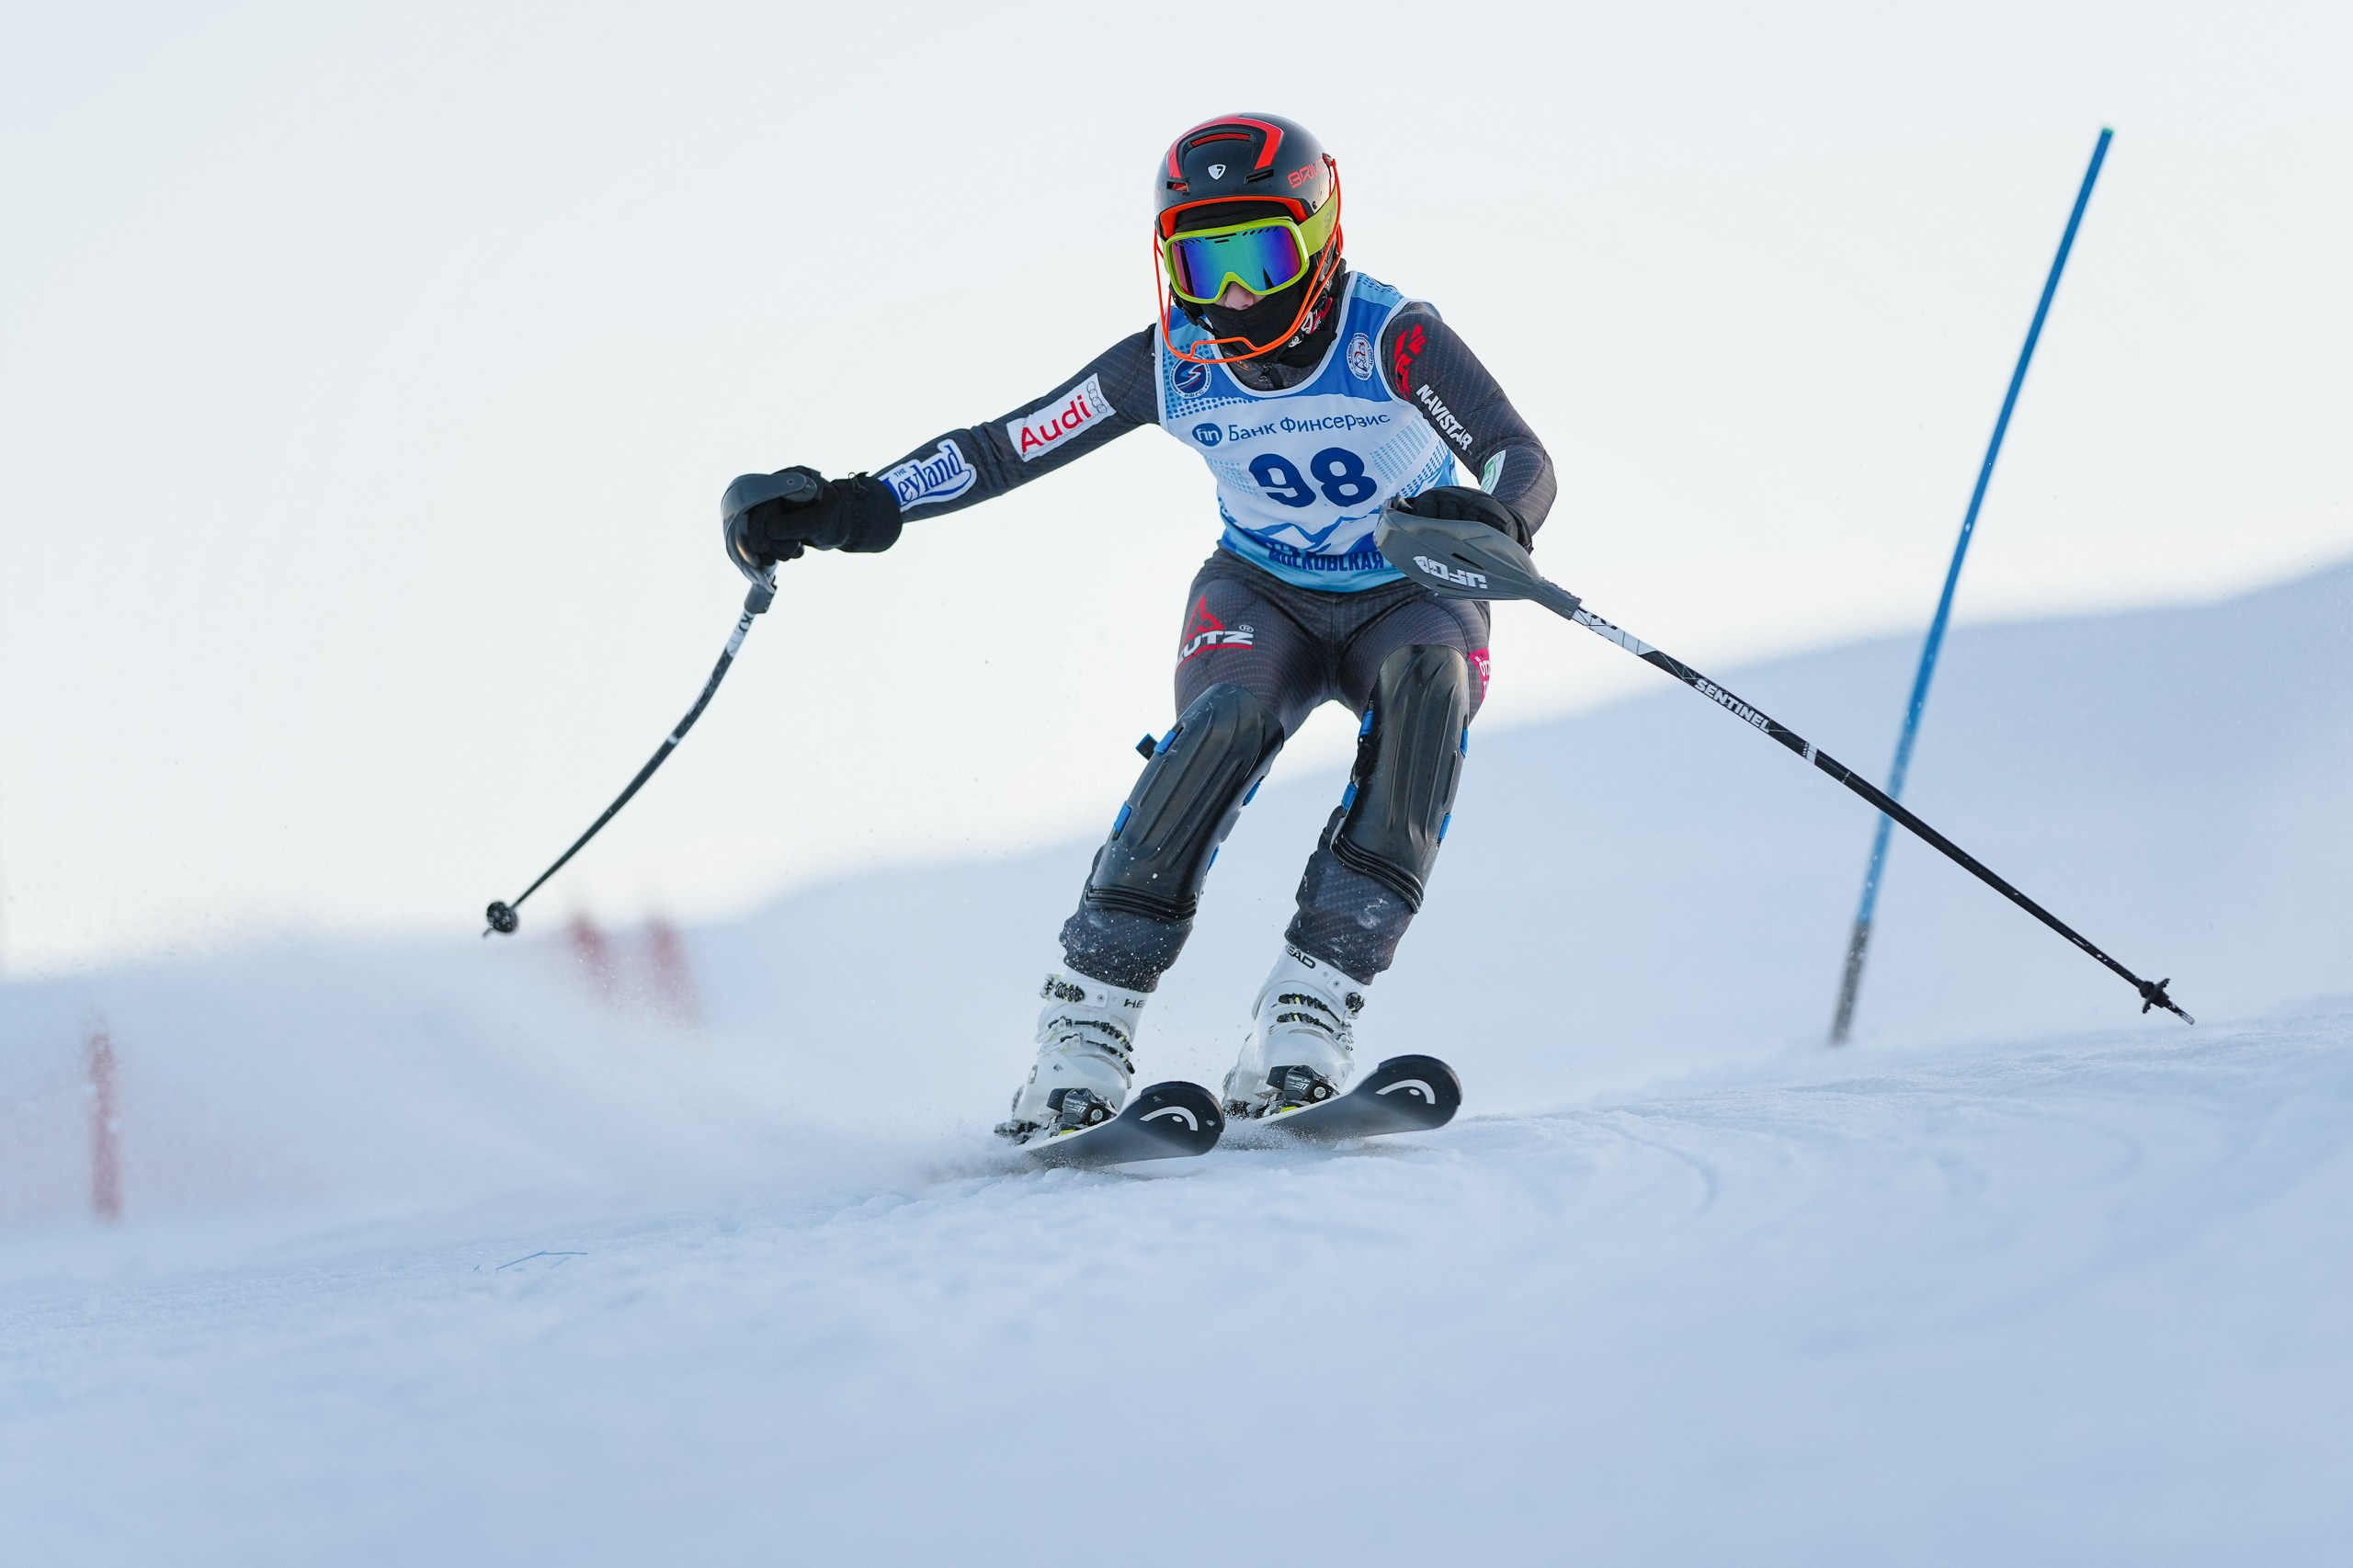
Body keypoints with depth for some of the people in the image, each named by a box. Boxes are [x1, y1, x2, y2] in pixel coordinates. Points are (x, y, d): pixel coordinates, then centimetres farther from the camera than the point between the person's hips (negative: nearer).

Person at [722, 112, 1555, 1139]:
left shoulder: (1394, 340, -23)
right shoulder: (1173, 362, -14)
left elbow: (1525, 465, -31)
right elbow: (1008, 446, -8)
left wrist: (1491, 523, -55)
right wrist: (856, 508, -19)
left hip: (1405, 601, -1)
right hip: (1260, 596, 1)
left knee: (1428, 691, -35)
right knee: (1227, 721, -32)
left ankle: (1309, 1007, -35)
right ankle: (1090, 1015, -29)